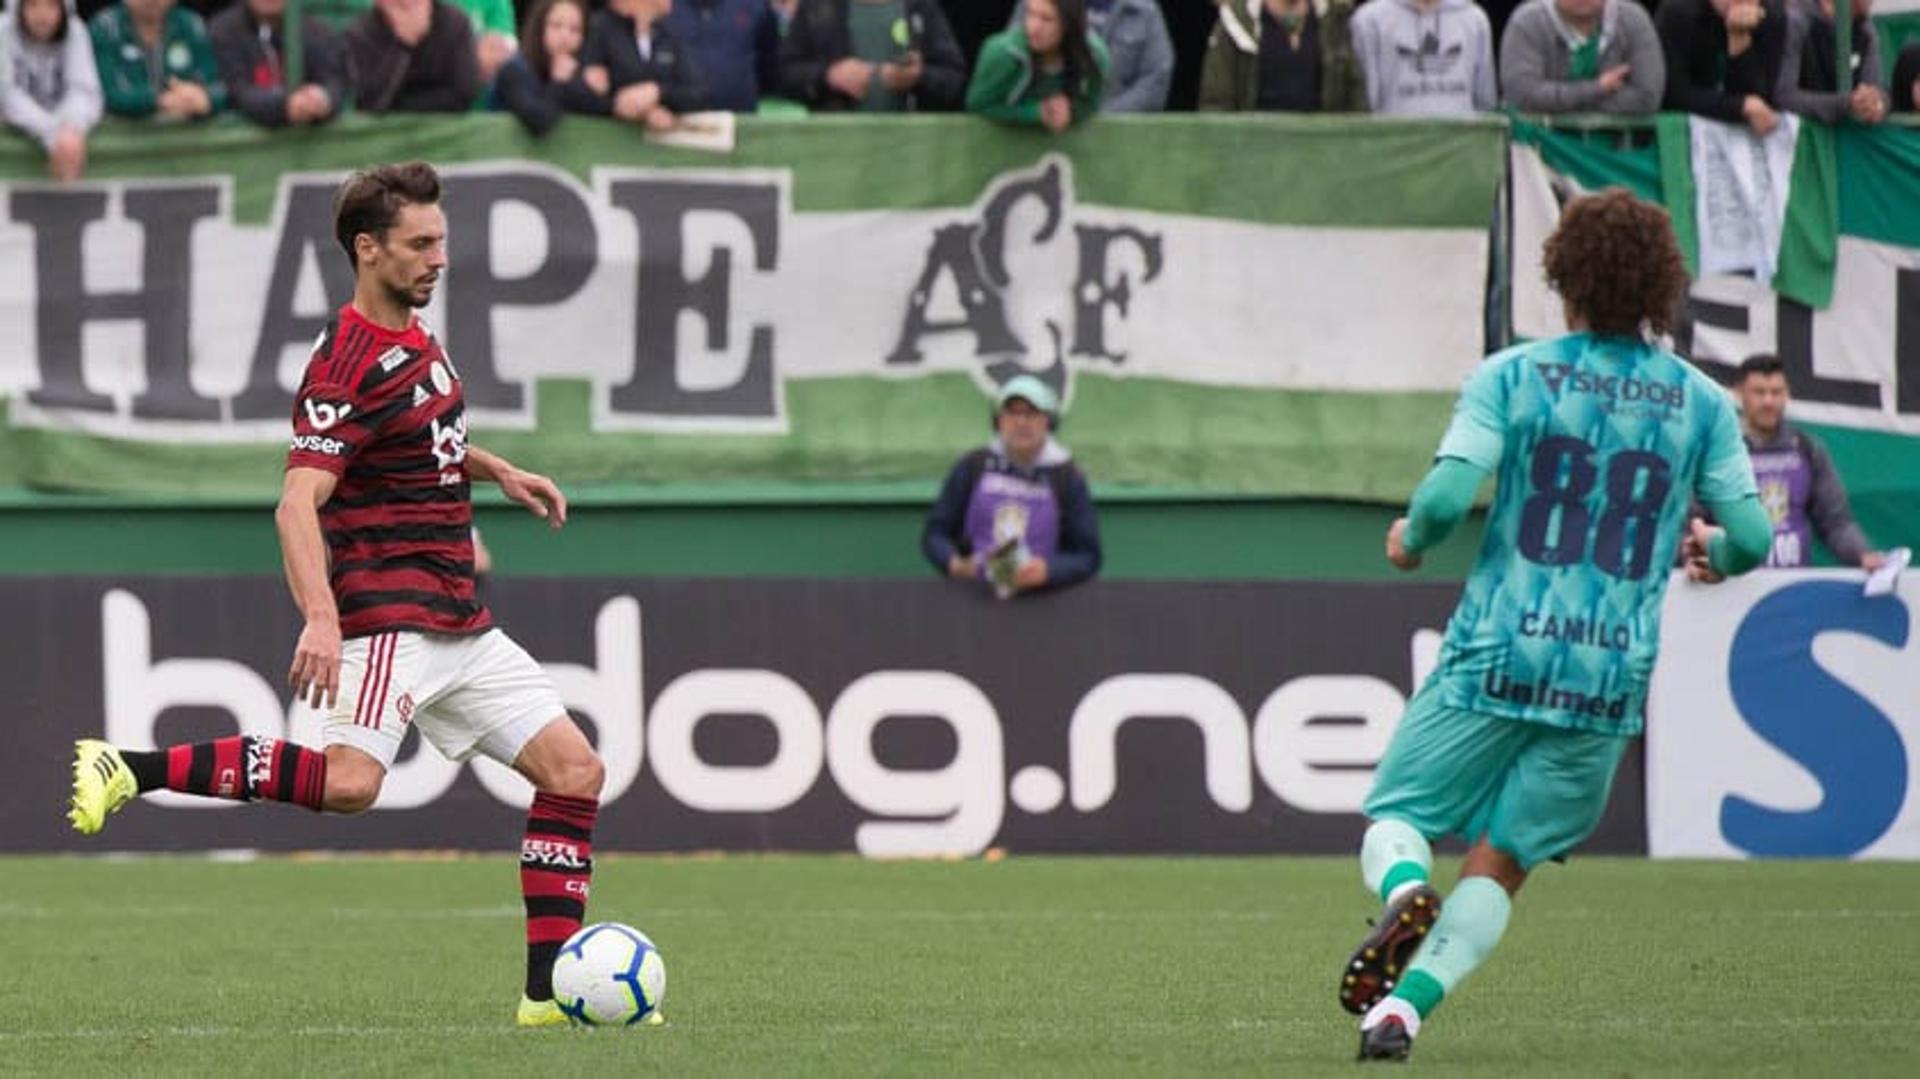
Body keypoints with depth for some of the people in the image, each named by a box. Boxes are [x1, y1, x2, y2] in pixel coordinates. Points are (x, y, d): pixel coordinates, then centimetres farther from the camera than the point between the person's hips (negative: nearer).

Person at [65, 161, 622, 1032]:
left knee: (574, 771, 3)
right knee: (350, 781, -29)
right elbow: (298, 504, -25)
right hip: (388, 614, -9)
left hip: (460, 624, 9)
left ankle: (550, 993, 6)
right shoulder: (347, 366, -15)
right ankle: (129, 770, -20)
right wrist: (320, 619, -38)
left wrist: (497, 471, 27)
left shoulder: (414, 337, 14)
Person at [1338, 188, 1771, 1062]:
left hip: (1496, 657, -2)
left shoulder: (1510, 377, -1)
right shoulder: (1700, 403, 6)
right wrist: (1712, 549, 29)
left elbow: (1447, 496, -11)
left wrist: (1410, 540, 11)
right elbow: (1751, 538, 5)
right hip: (1612, 677, 2)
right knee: (1500, 862, 10)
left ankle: (1404, 893, -24)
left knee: (1395, 816, 11)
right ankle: (1406, 1004, -10)